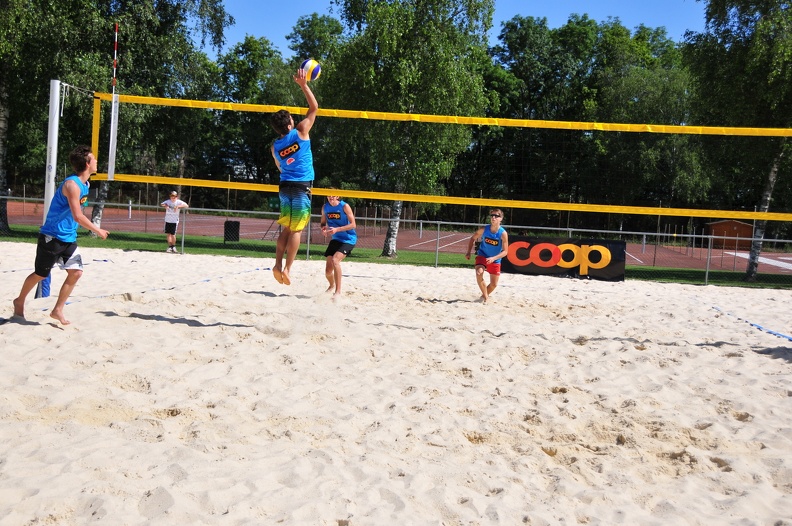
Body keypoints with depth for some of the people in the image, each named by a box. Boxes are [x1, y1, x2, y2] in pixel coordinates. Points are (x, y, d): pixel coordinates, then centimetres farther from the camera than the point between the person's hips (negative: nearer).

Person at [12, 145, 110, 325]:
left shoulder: (85, 184, 7)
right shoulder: (72, 184, -22)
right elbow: (78, 216, -27)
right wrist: (98, 231, -19)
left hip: (69, 238, 8)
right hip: (52, 236, -8)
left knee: (76, 272, -2)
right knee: (40, 274, 7)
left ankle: (57, 311, 9)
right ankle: (19, 302, 31)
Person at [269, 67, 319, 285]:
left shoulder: (275, 146, 7)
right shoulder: (300, 132, -7)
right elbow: (314, 107, 0)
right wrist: (303, 85, 2)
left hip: (285, 186, 5)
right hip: (301, 187, -5)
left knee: (287, 228, 12)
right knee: (296, 230, -3)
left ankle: (278, 264, 3)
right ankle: (287, 268, -6)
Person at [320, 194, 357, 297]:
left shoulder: (344, 206, -14)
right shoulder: (325, 207, 0)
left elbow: (353, 224, -17)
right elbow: (323, 222, 12)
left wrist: (337, 229, -27)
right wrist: (323, 228, -12)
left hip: (348, 239, -5)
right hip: (335, 239, 5)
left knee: (335, 260, -30)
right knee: (328, 271, 4)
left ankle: (338, 291, -22)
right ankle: (332, 285, 40)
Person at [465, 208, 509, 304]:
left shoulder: (503, 233, -21)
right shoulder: (484, 229, -15)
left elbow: (505, 251, -19)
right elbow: (473, 238, 3)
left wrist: (493, 258, -32)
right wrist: (469, 252, -5)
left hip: (495, 260, 0)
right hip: (482, 256, 0)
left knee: (494, 284, 8)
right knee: (479, 273, -28)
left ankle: (484, 295, 40)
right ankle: (486, 297, -10)